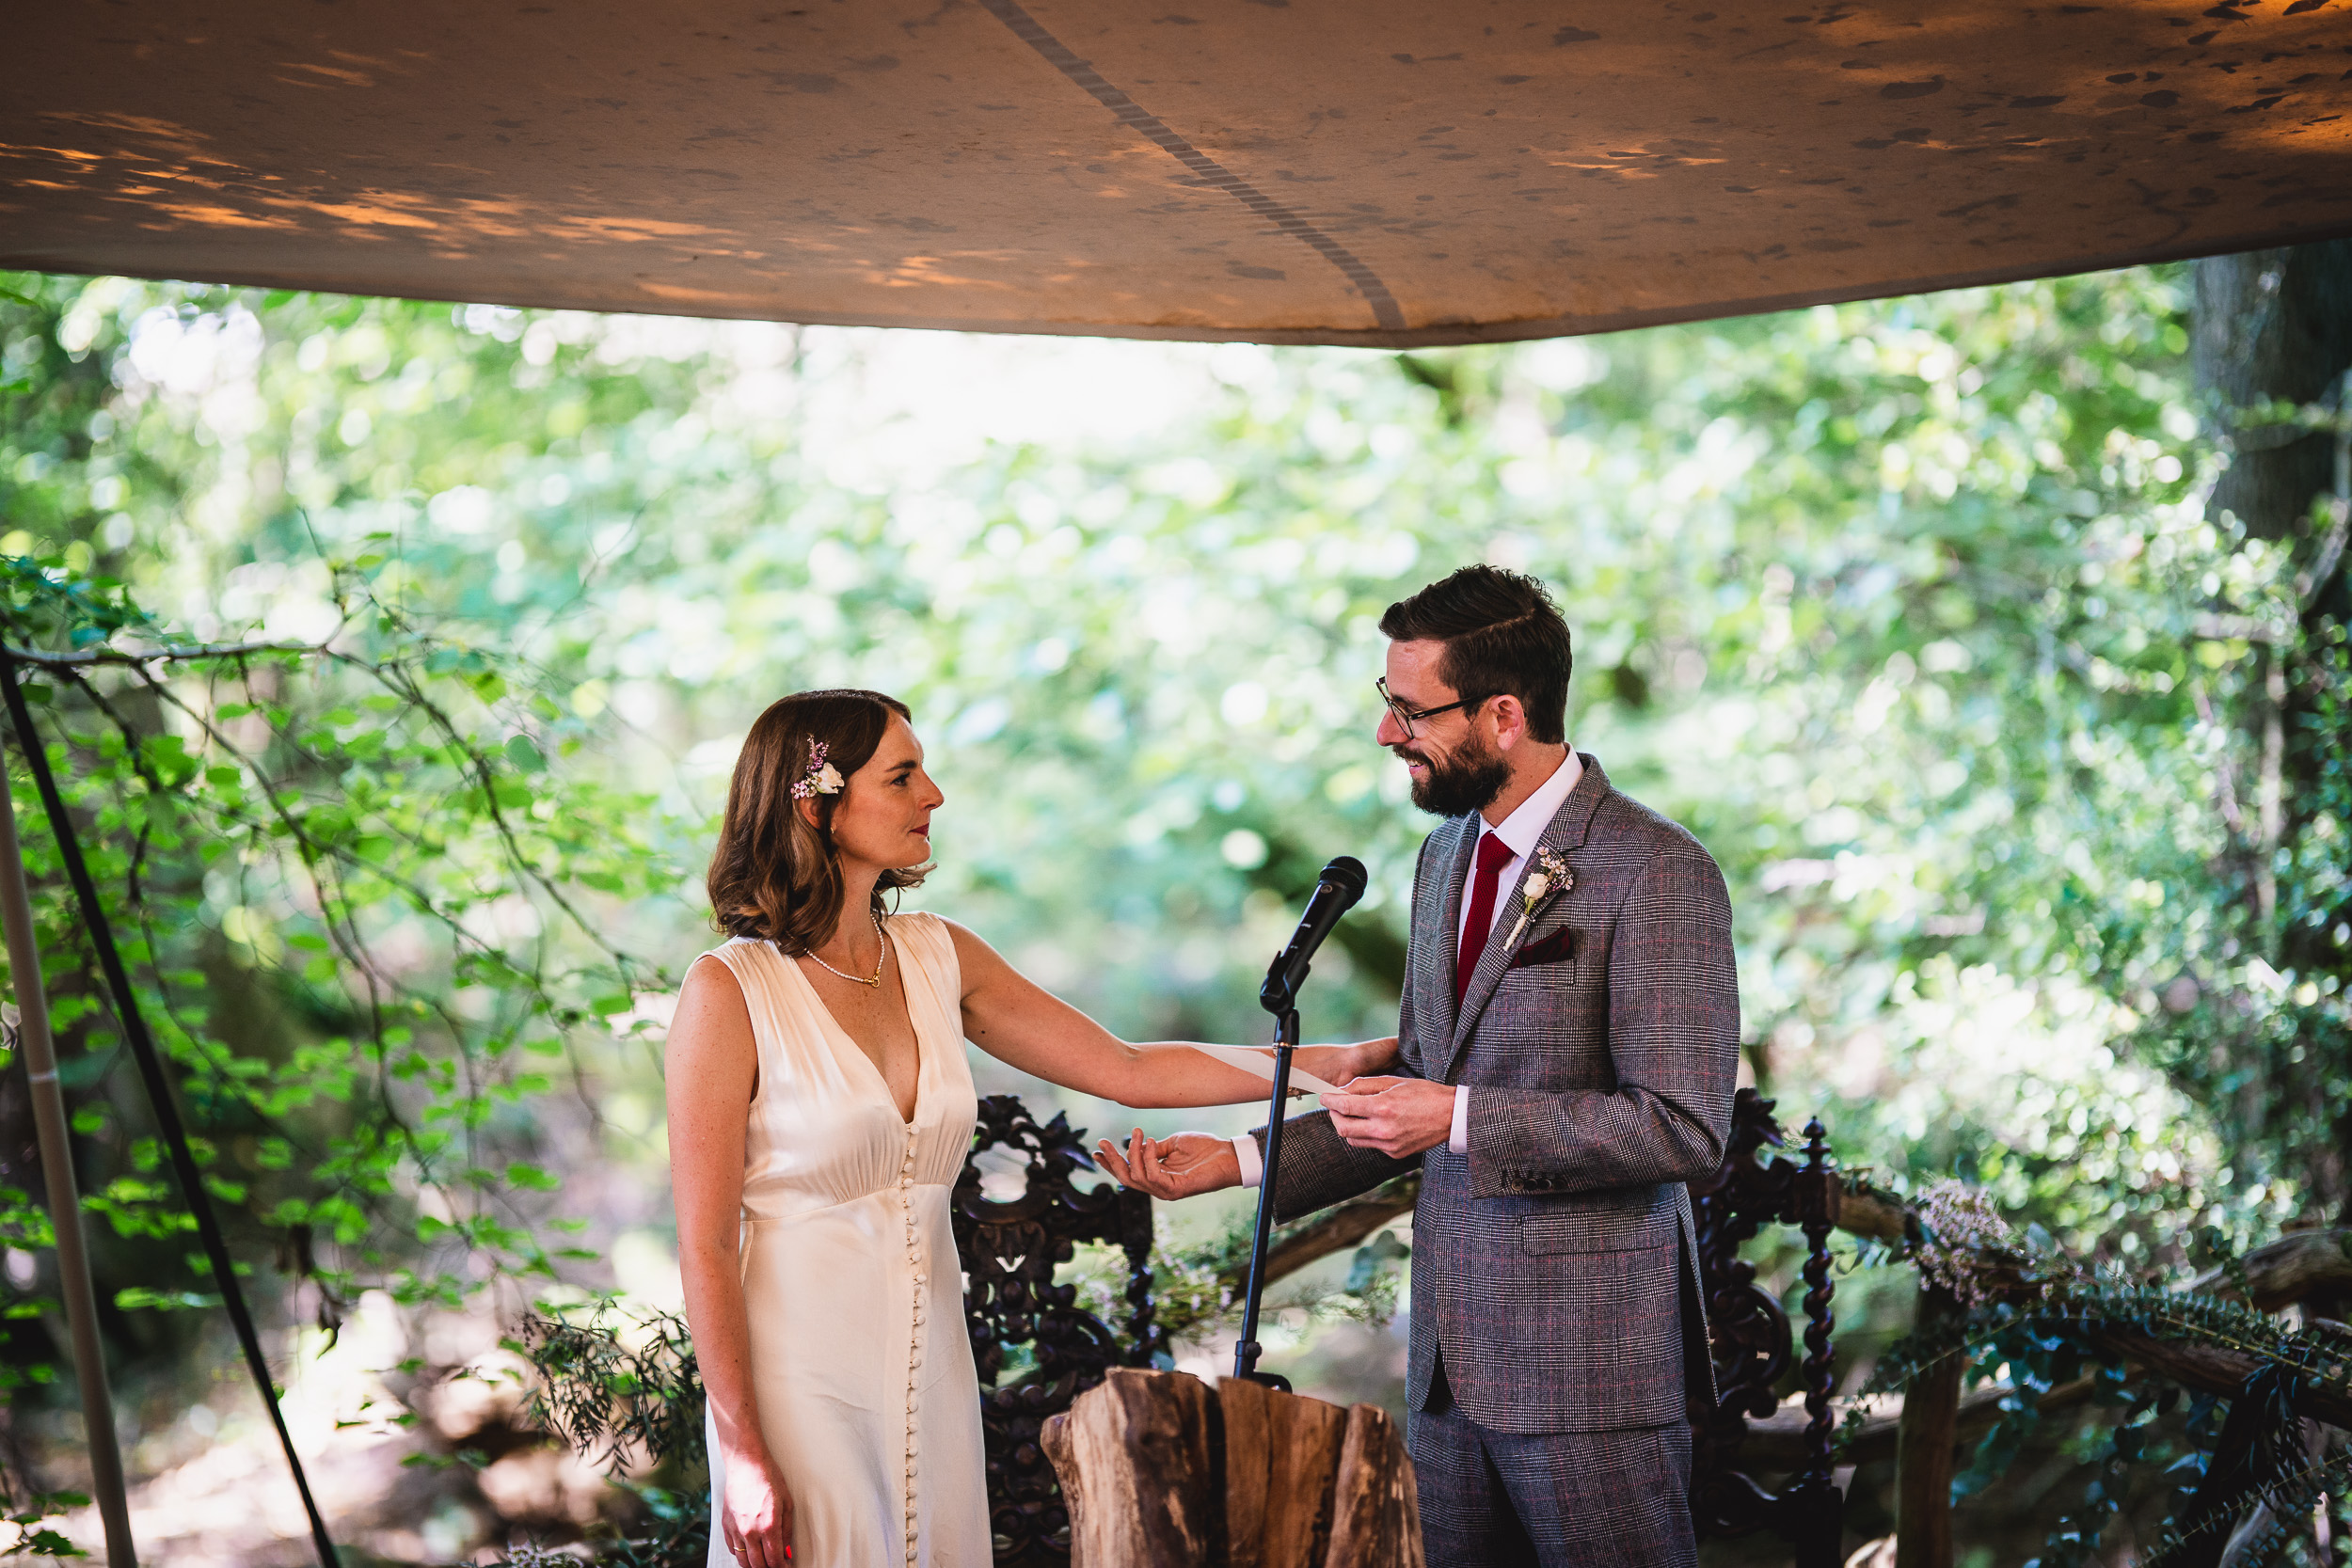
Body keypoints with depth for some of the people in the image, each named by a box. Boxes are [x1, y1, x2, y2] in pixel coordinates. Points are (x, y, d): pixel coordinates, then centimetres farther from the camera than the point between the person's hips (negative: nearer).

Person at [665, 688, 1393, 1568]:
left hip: (932, 1365, 6)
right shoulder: (729, 993, -12)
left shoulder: (937, 957, 5)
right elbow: (704, 1249, -11)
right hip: (802, 1383, -6)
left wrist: (1336, 1062, 4)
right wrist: (741, 1453, -13)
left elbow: (1128, 1071, 9)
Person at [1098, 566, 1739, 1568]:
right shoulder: (1448, 854, 12)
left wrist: (1461, 1119, -20)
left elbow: (1685, 1127, -19)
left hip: (1590, 1366, -8)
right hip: (1452, 1355, 8)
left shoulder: (1656, 872, -15)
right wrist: (1240, 1162, 10)